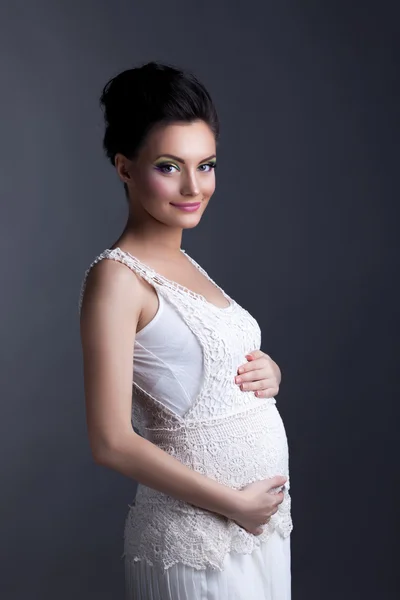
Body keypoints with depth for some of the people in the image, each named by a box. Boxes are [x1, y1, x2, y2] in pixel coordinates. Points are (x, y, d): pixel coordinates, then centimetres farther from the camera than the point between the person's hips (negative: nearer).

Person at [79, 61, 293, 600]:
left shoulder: (184, 262, 7)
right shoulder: (116, 277, -16)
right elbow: (112, 442, -19)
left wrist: (269, 371, -3)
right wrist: (234, 503, -15)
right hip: (196, 535, -7)